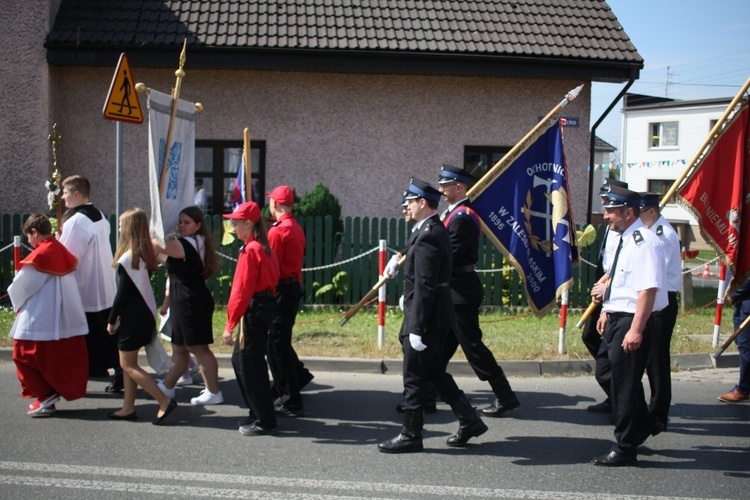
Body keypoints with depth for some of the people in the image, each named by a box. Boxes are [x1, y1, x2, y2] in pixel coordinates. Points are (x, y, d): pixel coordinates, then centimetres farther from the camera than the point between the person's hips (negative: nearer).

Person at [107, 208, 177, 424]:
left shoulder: (128, 258, -18)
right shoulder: (145, 254, 7)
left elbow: (122, 293, -16)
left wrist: (112, 320, -5)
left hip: (133, 317, -9)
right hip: (145, 314, 9)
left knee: (128, 365, -1)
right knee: (129, 363, 16)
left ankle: (165, 401, -8)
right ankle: (128, 408, 21)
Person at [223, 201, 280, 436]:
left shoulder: (251, 250, -16)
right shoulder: (264, 248, 13)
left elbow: (242, 290, -20)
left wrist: (230, 324, -18)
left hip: (254, 311, -10)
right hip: (267, 306, 10)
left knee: (251, 365, -1)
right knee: (240, 359, 18)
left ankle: (265, 422, 6)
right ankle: (259, 413, 26)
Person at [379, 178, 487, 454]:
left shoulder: (427, 237, -20)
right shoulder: (435, 230, 12)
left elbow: (424, 286, -23)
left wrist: (417, 329, -23)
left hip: (427, 318, -10)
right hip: (436, 318, 10)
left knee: (415, 378, 1)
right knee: (434, 371, 19)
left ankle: (410, 435, 13)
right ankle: (469, 420, 24)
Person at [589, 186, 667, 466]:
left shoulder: (643, 242, -20)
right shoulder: (624, 240, 11)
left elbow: (649, 289, -26)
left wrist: (636, 329, -29)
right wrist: (606, 310, 22)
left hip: (631, 322, -10)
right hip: (616, 319, 10)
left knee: (625, 383, 0)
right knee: (607, 372, 19)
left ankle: (625, 449, 14)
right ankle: (645, 424, 37)